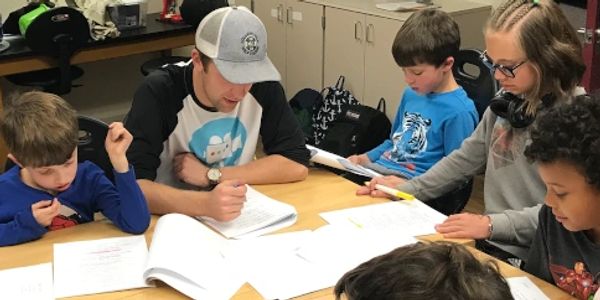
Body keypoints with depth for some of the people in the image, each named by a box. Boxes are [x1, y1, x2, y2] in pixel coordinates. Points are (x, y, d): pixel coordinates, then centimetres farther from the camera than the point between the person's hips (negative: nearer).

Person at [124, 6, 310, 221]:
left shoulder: (264, 86, -11)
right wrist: (205, 204, -43)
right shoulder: (159, 93, -20)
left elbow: (297, 164, -10)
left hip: (239, 218, 2)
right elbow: (131, 185, -28)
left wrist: (211, 175, -16)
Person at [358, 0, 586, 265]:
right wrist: (408, 189, 9)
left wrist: (492, 224, -28)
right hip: (488, 243, 7)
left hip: (532, 262, -7)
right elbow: (466, 158, 17)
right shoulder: (508, 100, 6)